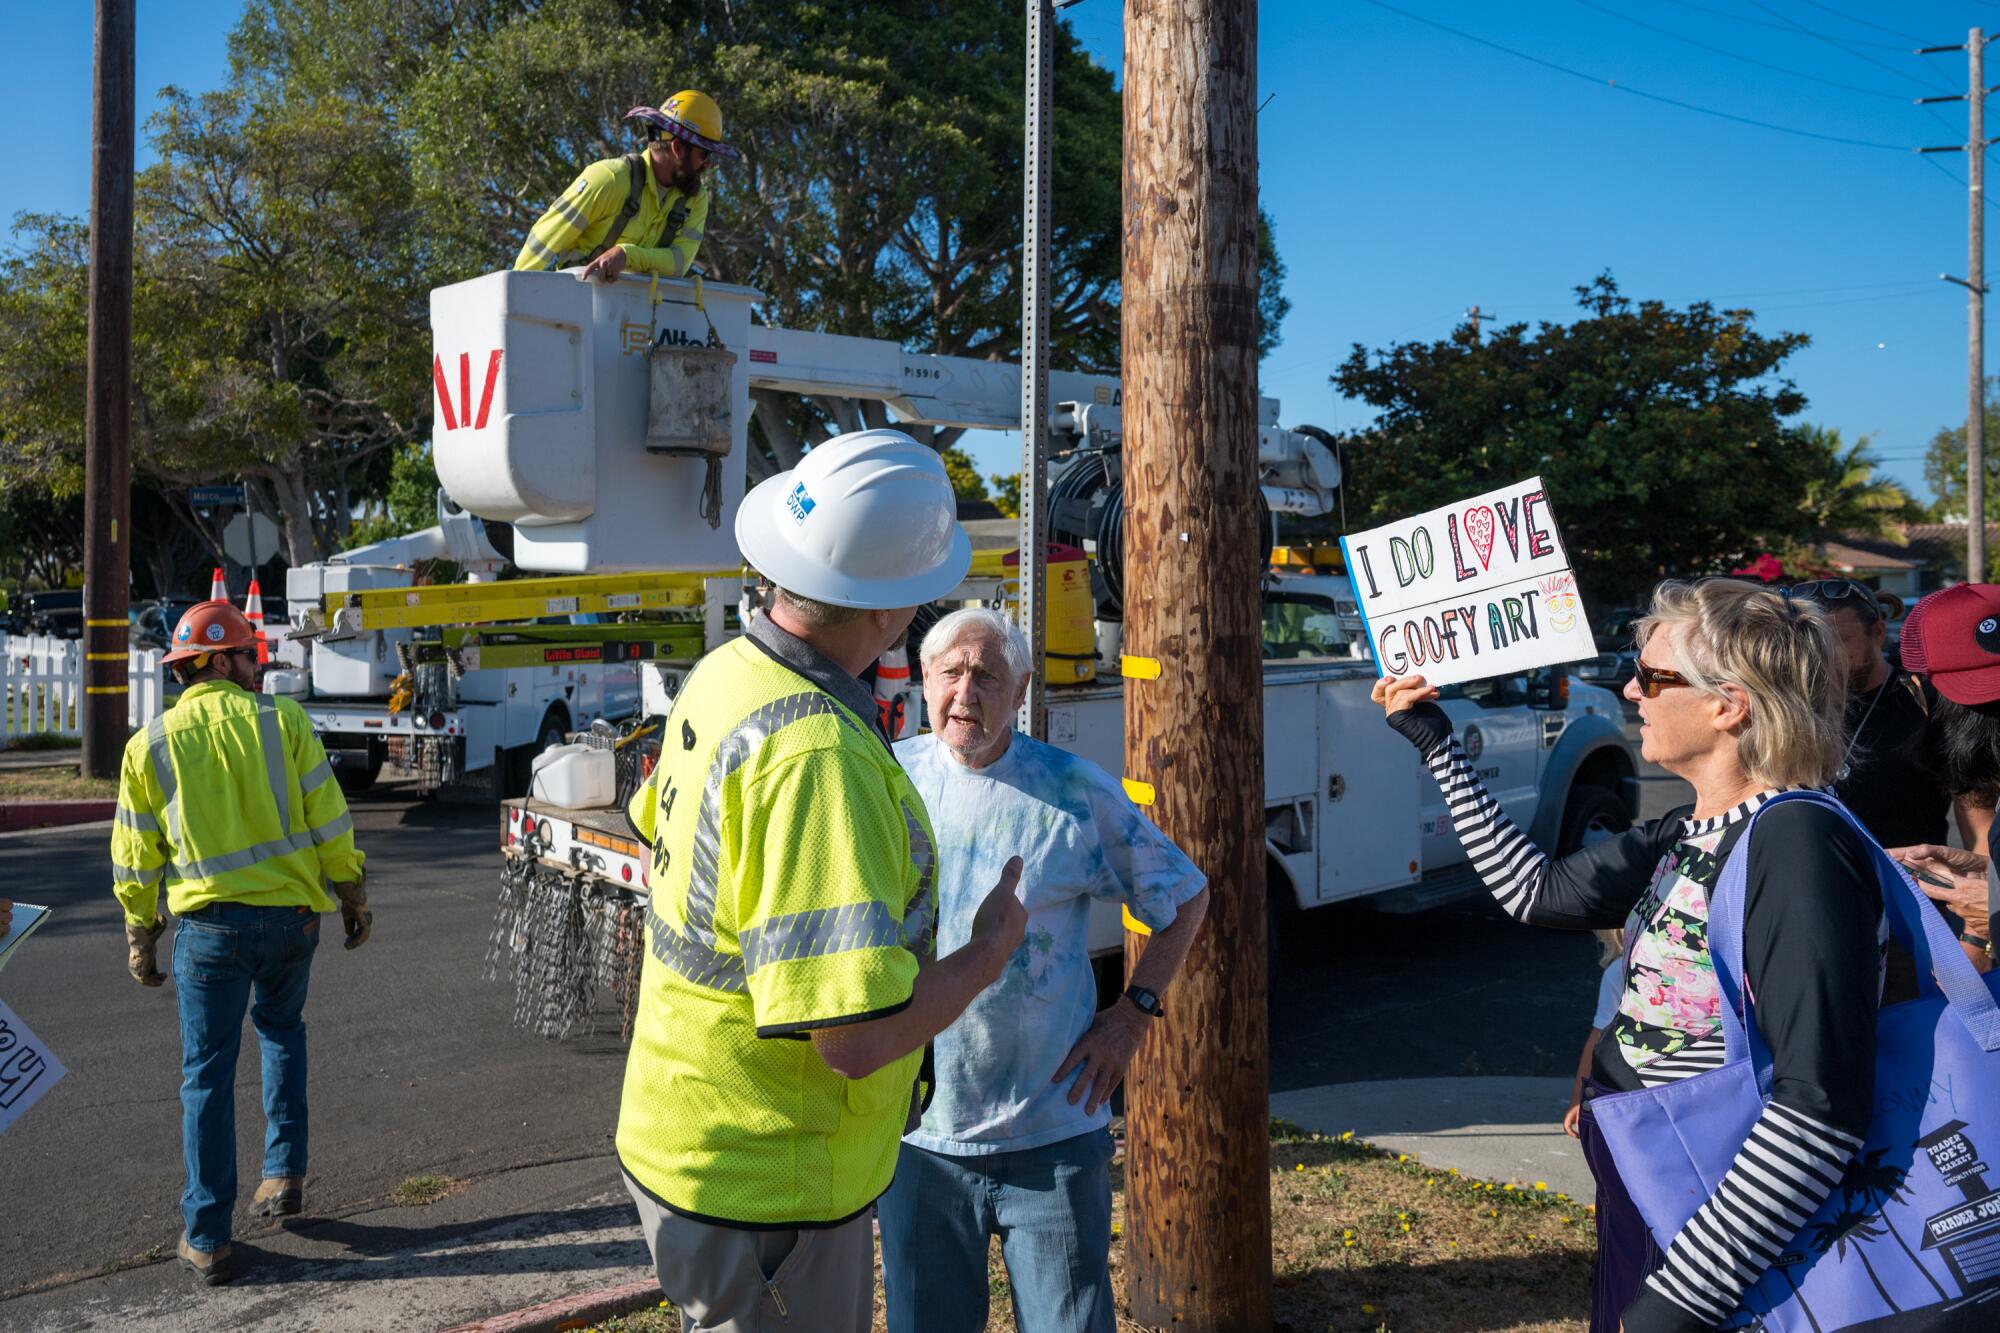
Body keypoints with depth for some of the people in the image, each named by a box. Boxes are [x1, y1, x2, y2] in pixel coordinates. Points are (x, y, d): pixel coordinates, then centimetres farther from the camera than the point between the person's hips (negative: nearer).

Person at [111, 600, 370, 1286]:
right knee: (282, 1032, 27)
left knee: (208, 1076, 7)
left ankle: (207, 1239, 12)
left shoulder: (149, 745, 1)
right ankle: (284, 1174, 23)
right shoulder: (282, 720, -2)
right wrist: (354, 896, 8)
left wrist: (140, 936, 15)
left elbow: (136, 856, 4)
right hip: (292, 913, 1)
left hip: (210, 922, -1)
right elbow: (329, 819, -3)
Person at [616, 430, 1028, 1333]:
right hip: (765, 1190, -9)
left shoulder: (720, 676, -1)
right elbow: (857, 1034, -35)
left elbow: (657, 831, 19)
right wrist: (990, 950, -17)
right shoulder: (819, 757, -32)